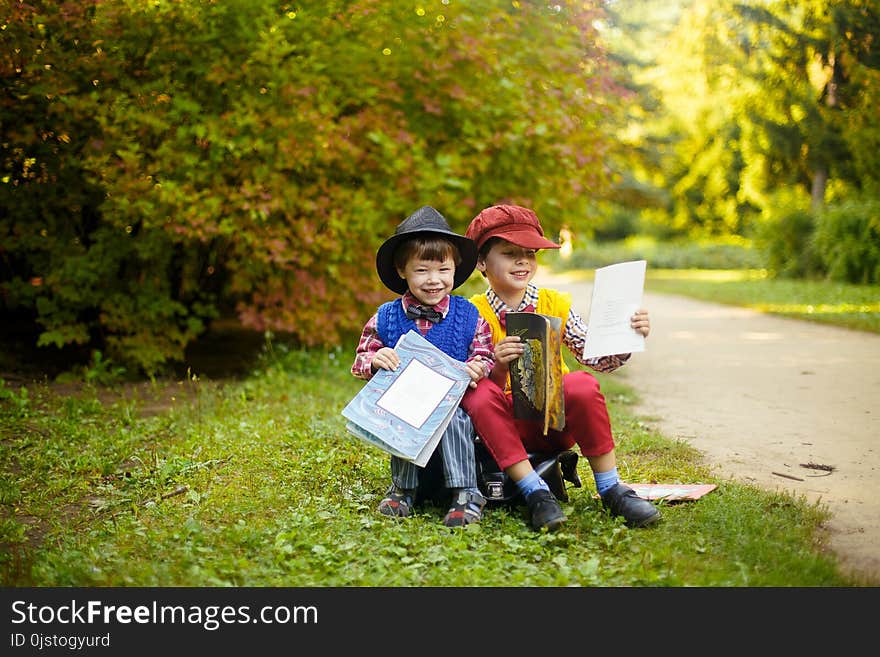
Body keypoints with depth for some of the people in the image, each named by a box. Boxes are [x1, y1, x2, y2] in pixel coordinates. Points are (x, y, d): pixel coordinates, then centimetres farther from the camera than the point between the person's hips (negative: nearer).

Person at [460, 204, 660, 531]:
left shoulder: (554, 304, 3)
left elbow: (598, 359, -3)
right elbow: (485, 386, -10)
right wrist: (498, 369, -31)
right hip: (510, 425, -1)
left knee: (582, 385, -29)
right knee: (479, 393, -31)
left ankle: (611, 489, -15)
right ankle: (536, 492, -26)